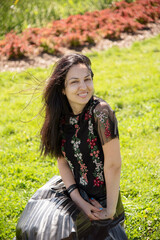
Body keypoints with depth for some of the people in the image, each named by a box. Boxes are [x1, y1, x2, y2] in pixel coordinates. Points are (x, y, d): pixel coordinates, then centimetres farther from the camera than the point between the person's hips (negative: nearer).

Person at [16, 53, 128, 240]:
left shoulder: (100, 112, -24)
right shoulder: (61, 116, -5)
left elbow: (113, 165, -22)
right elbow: (62, 161, -2)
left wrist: (110, 211, -16)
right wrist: (78, 200, -12)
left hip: (100, 198, -5)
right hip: (73, 188, 5)